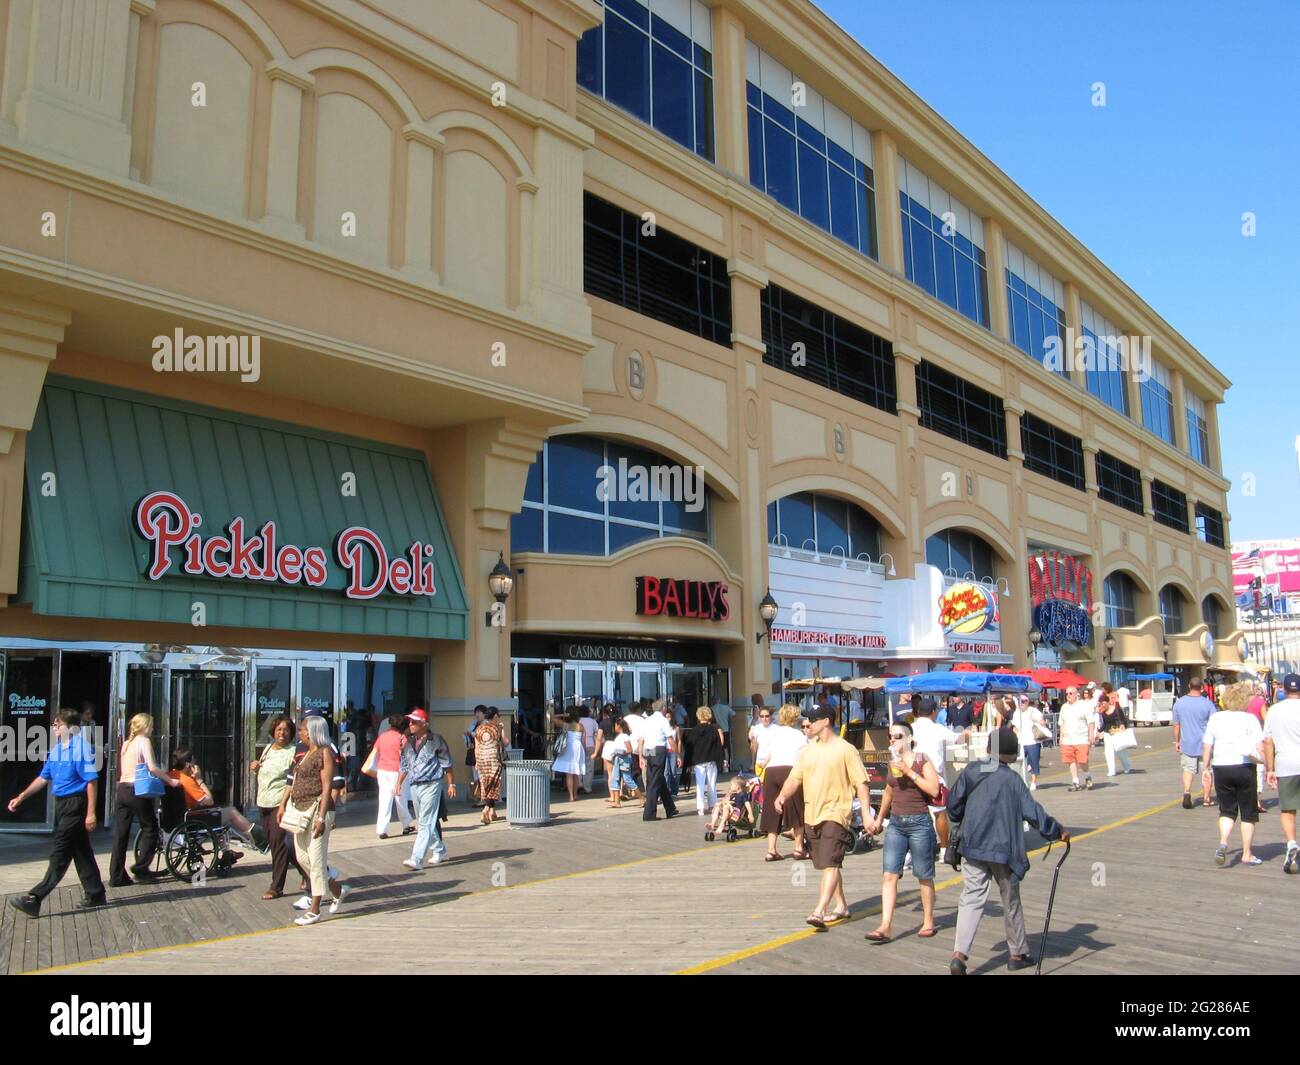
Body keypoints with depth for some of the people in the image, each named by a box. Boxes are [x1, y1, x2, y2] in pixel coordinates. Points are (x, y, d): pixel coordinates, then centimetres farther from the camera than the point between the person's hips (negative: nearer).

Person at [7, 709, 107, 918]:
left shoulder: (82, 748, -15)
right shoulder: (56, 748, 10)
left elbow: (92, 781, -17)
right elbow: (44, 777, 18)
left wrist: (91, 813, -19)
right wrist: (21, 797, 11)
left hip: (76, 805, -9)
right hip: (62, 804, 9)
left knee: (59, 853, -7)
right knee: (81, 851, 13)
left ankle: (35, 899, -7)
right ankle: (95, 894, 21)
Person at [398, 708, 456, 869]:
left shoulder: (435, 740, -6)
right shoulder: (409, 742, 11)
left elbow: (446, 764, -4)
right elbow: (405, 765, 18)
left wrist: (451, 784, -6)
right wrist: (399, 783, 11)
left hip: (431, 785, -7)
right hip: (414, 786, 7)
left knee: (426, 823, -10)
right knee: (425, 822, 14)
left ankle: (416, 859, -14)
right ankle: (440, 852, 29)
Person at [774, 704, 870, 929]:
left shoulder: (845, 749, -6)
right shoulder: (807, 751, 12)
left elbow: (861, 783, -7)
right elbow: (794, 778, 9)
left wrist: (866, 813, -15)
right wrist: (782, 796, -10)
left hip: (835, 814, -7)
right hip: (811, 815, 7)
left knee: (830, 863, -14)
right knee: (827, 865, 16)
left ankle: (820, 911, -18)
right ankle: (841, 906, 30)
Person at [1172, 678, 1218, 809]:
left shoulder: (1179, 702, -2)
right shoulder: (1207, 704, -9)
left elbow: (1176, 725, 4)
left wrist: (1177, 741, 14)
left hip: (1187, 743, 1)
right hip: (1205, 743, -1)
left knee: (1188, 769, 7)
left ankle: (1187, 791, -17)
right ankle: (1206, 799, 19)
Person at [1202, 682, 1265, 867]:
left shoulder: (1215, 718, 4)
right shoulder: (1250, 719, -3)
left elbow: (1207, 746, 5)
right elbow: (1260, 748, -10)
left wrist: (1206, 768, 12)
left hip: (1221, 768, 2)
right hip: (1244, 768, -2)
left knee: (1227, 810, 14)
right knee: (1248, 813, 10)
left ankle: (1223, 843, -9)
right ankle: (1246, 854, 14)